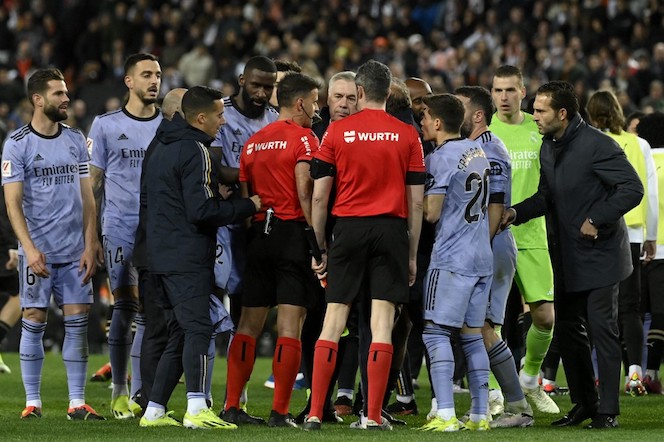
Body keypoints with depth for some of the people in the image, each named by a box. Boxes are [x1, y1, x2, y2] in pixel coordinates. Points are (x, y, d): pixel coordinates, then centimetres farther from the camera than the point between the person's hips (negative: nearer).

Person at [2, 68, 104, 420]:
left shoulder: (75, 140, 9)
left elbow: (86, 197, 11)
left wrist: (90, 245, 2)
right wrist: (29, 248, -19)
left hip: (75, 251, 4)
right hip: (38, 251, -4)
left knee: (77, 322, 1)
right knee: (34, 321, -1)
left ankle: (77, 403, 4)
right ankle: (32, 402, 6)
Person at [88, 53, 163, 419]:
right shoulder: (106, 126, 5)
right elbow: (93, 183, 8)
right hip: (119, 230, -1)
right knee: (124, 310, 0)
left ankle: (139, 395, -2)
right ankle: (119, 391, 11)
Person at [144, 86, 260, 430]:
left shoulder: (163, 148, 19)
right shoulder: (195, 151, -12)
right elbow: (202, 211, -18)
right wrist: (248, 206, -8)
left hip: (162, 255, 10)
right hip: (188, 256, -10)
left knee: (179, 331, 13)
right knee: (198, 328, -14)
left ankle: (153, 409, 14)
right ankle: (196, 410, -24)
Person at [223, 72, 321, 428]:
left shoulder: (253, 142, 15)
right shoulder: (303, 138, -5)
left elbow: (243, 195, 13)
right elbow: (305, 192, -15)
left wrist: (253, 228, 17)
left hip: (259, 234, 6)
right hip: (292, 232, -6)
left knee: (249, 323, 9)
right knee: (290, 324, -5)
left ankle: (232, 406, 7)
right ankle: (279, 412, -8)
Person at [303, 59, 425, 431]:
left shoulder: (337, 132, 2)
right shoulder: (408, 135, 3)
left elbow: (319, 196, 1)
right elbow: (416, 202, 3)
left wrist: (320, 247, 10)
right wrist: (413, 254, 10)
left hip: (348, 228, 0)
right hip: (392, 230, 0)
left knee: (334, 320, 4)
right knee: (382, 323, 0)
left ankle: (316, 412, 1)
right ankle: (374, 415, -3)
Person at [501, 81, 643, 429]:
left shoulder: (597, 145, -16)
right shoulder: (548, 148, 9)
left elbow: (632, 188, -18)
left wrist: (596, 220, -21)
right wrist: (517, 212, -2)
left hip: (600, 255, -8)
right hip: (568, 258, 8)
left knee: (602, 330, -6)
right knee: (567, 329, 11)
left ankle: (608, 411, -1)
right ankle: (584, 403, 21)